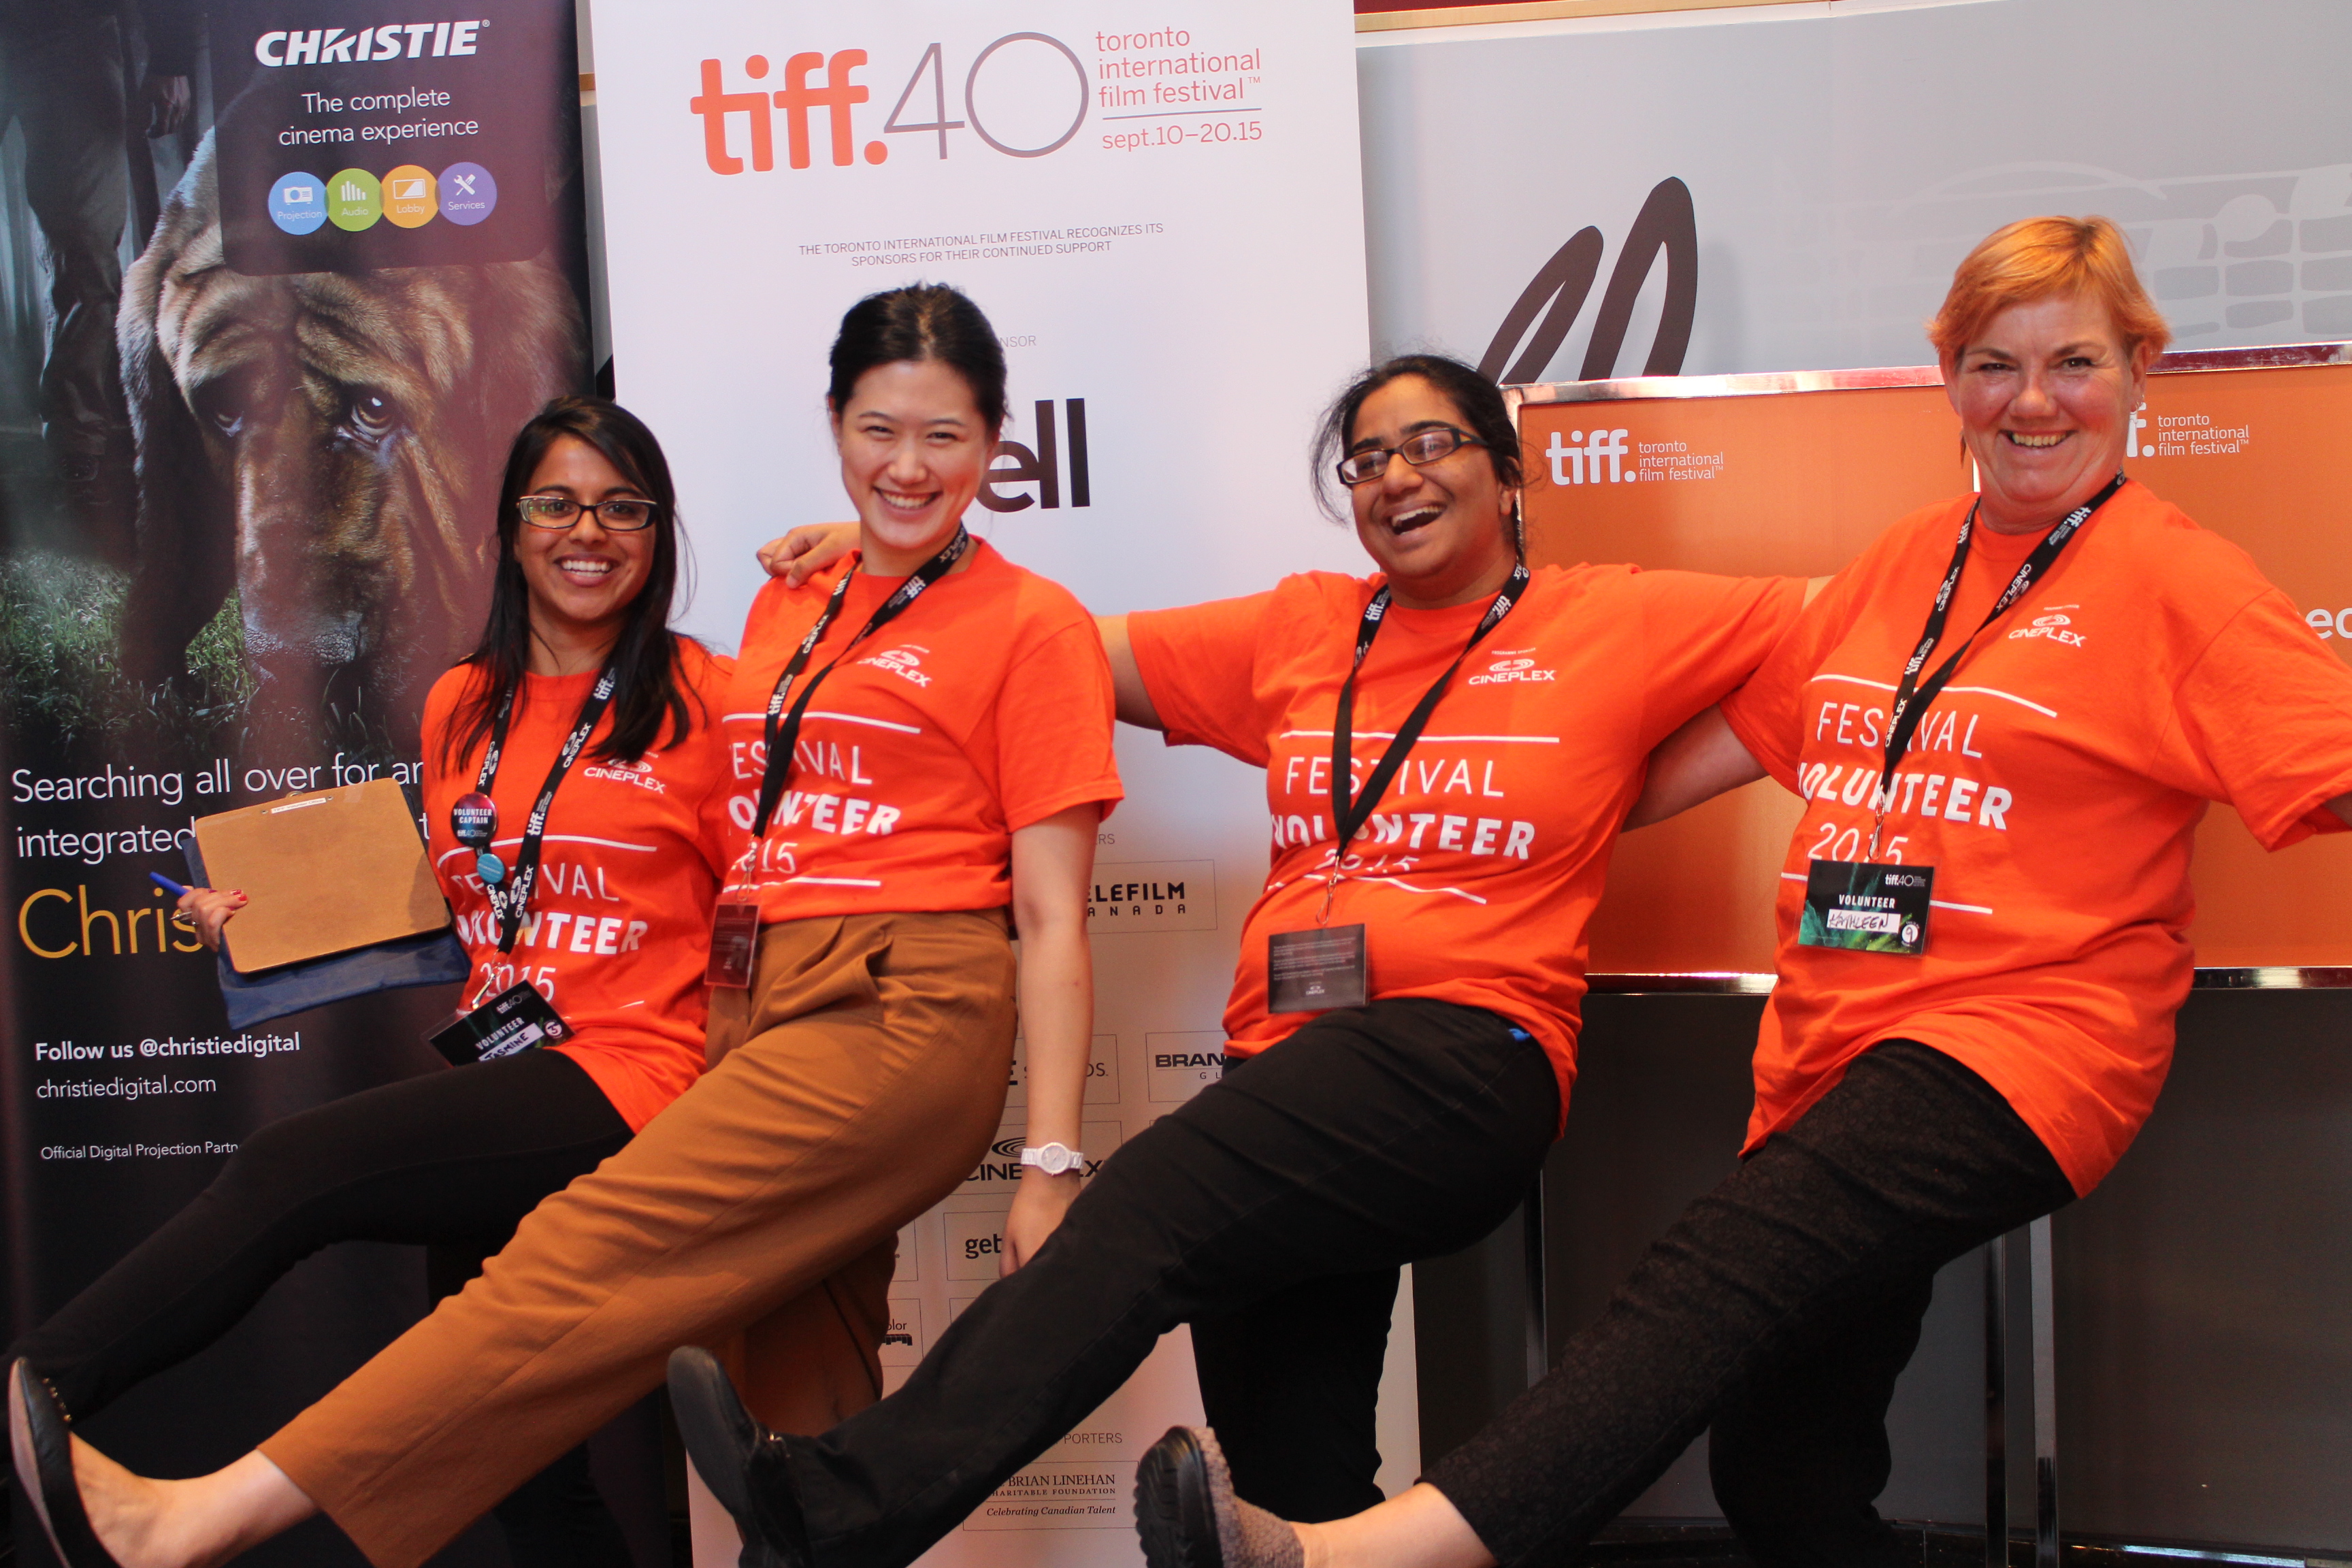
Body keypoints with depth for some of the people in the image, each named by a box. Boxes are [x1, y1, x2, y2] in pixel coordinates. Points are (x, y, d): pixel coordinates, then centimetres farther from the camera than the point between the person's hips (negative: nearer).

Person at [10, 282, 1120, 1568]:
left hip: (903, 1019, -7)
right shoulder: (785, 607, 20)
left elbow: (1051, 920, -3)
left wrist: (1050, 1165, -8)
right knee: (808, 1423, 8)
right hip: (758, 1017, 7)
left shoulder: (1031, 625, 1)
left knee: (592, 1257, -15)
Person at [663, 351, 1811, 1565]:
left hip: (1464, 1056, -5)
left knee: (1154, 1201, -27)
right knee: (1294, 1469, -5)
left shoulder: (1616, 623, 10)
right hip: (1287, 1059, 5)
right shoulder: (1303, 630, 20)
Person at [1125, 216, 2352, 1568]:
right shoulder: (1898, 566, 21)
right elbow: (1732, 741, 25)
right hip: (1835, 1047, 7)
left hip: (2014, 1040, -6)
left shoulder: (2177, 579, 4)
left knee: (1726, 1274, -30)